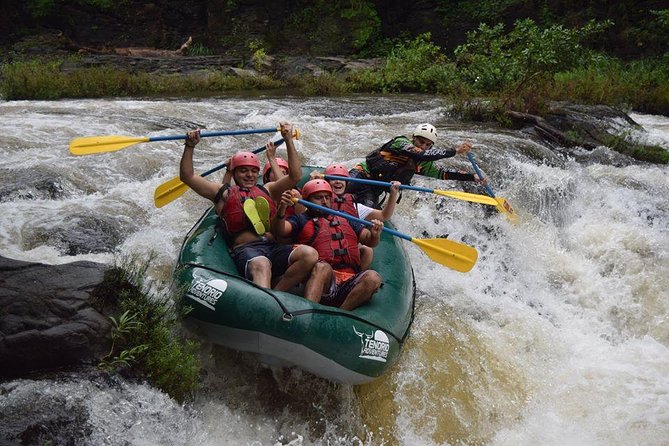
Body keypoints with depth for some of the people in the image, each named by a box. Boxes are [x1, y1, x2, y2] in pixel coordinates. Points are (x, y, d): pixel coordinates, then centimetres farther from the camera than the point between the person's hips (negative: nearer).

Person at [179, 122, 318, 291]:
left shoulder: (267, 191, 29)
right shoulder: (224, 193, 21)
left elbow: (295, 176, 16)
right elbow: (187, 176, 16)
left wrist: (289, 141, 10)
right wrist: (190, 146, 6)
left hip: (275, 247, 4)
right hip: (245, 250, -4)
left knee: (310, 254, -26)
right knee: (260, 265, -40)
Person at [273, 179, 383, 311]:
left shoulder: (346, 220, 31)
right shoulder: (301, 220, 20)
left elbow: (369, 242, 24)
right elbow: (280, 230, 1)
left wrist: (375, 234, 0)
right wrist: (282, 209, -19)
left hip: (349, 283, 3)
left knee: (373, 277, -26)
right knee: (323, 267, -35)